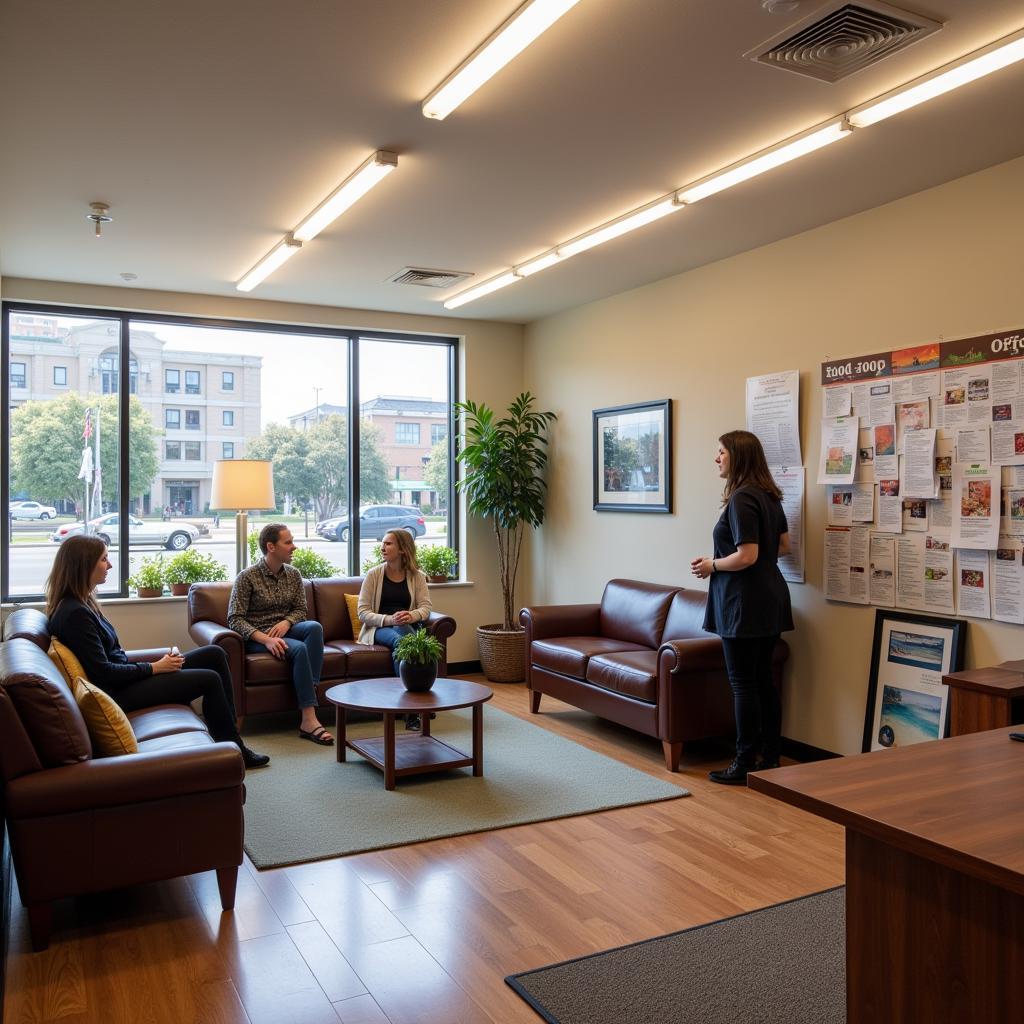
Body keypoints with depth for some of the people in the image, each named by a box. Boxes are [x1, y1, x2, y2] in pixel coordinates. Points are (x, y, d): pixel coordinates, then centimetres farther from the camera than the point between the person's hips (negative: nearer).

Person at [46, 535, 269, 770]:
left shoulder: (81, 603, 9)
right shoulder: (75, 614, -22)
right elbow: (103, 673, -23)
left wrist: (158, 663, 0)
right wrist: (154, 668, -14)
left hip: (124, 675, 10)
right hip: (119, 692, -10)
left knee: (214, 654, 4)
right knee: (210, 679, -12)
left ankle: (230, 738, 9)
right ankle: (235, 751, 6)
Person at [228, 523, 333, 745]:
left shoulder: (293, 574, 8)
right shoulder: (247, 577, -8)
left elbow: (300, 609, 10)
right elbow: (235, 619, -12)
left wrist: (286, 622, -14)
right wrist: (265, 639, -27)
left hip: (285, 630, 5)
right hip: (257, 637, -5)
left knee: (314, 627, -29)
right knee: (299, 649, -33)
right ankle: (309, 719, -35)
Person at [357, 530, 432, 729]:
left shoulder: (416, 576, 9)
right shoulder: (374, 574, 4)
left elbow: (426, 607, -2)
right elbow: (362, 612, -3)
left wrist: (412, 616, -26)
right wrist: (389, 619, -20)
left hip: (407, 627, 1)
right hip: (378, 628, -1)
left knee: (401, 634, -36)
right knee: (398, 640, -35)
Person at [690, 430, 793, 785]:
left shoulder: (741, 498, -18)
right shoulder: (769, 496, 11)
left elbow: (747, 556, -21)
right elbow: (783, 546, 18)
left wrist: (712, 564, -7)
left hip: (745, 604, -9)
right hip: (770, 600, 9)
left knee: (743, 684, -1)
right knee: (763, 680, 15)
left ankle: (746, 764, 8)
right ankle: (771, 758, 23)